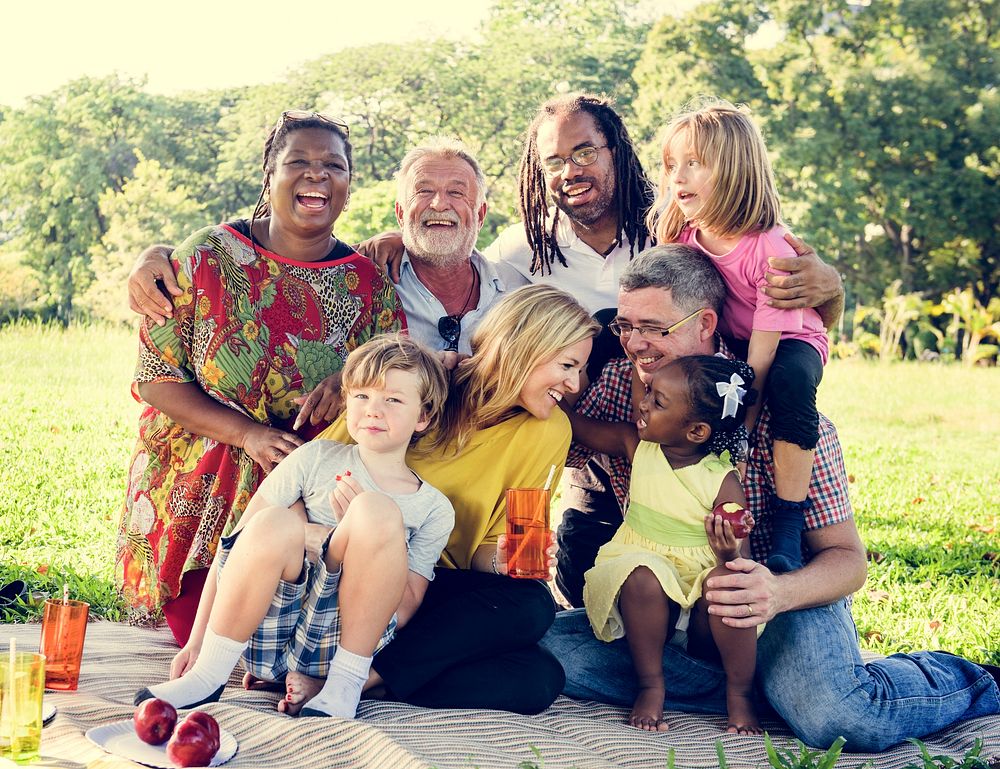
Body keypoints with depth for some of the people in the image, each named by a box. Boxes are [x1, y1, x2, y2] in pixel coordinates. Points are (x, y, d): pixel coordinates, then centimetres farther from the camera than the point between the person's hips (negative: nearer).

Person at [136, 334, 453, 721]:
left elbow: (404, 609, 2)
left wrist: (363, 528, -9)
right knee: (274, 524, -31)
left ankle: (344, 686, -21)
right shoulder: (317, 458, 9)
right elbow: (236, 543, 5)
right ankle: (208, 673, -18)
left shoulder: (434, 509, 10)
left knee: (378, 511, -24)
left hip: (333, 645, 0)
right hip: (264, 640, 0)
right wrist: (196, 641, -2)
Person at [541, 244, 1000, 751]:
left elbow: (846, 557, -15)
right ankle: (755, 691, -13)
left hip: (783, 600, -4)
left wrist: (778, 594, -36)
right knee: (549, 644, -22)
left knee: (838, 720, -34)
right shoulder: (613, 386, -7)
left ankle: (958, 680, 2)